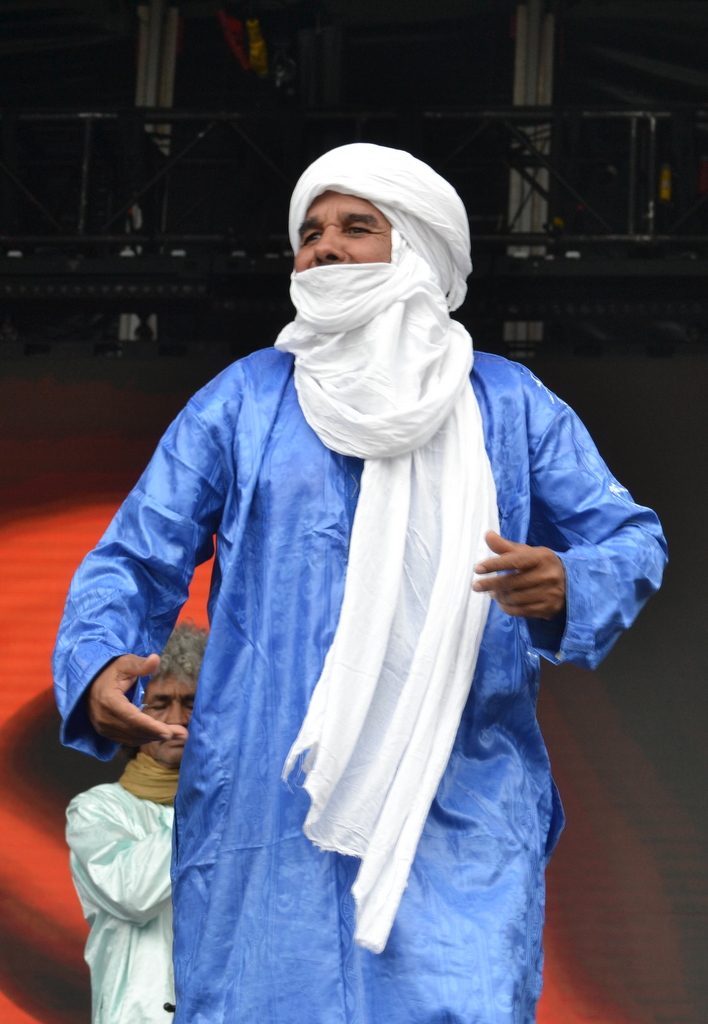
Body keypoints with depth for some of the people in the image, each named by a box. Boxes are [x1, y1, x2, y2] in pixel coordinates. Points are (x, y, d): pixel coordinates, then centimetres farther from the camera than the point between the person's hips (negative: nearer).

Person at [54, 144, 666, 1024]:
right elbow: (136, 559, 7)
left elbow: (629, 537, 10)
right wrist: (98, 666, -14)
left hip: (461, 816, 0)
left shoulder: (509, 405, 12)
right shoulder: (244, 400, 11)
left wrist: (568, 588, -13)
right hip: (266, 812, 0)